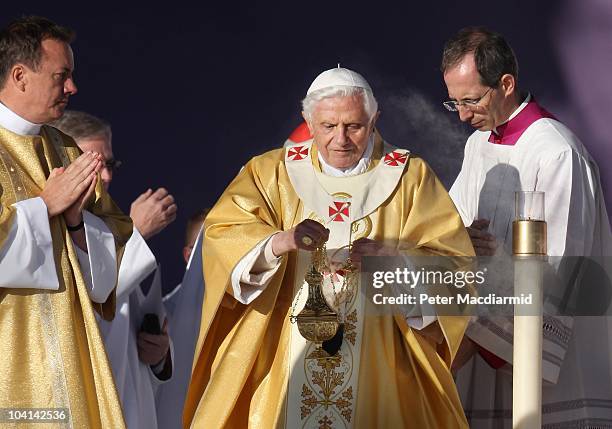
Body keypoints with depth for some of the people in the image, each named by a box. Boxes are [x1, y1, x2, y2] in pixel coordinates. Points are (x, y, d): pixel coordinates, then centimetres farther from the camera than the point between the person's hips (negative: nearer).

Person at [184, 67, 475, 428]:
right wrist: (281, 241, -26)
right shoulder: (273, 172, 7)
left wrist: (393, 256, -21)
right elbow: (221, 235, -7)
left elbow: (455, 262, -3)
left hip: (378, 369, 0)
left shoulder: (410, 178, 5)